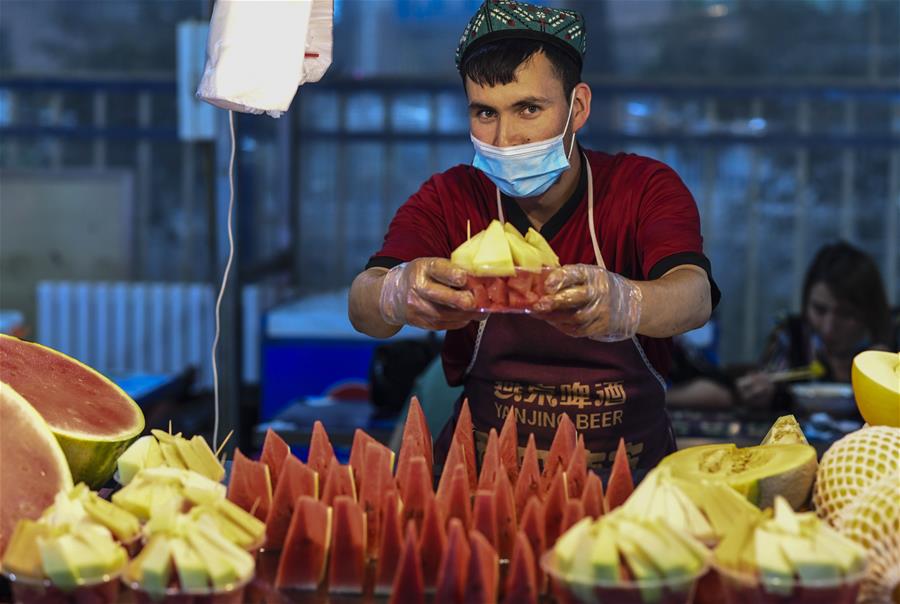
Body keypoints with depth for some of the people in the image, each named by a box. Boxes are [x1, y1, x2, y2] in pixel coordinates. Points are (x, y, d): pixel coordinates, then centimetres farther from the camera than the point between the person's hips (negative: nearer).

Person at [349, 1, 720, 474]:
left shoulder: (645, 188, -2)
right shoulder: (447, 199, 2)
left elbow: (693, 297, -21)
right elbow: (362, 306, -15)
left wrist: (620, 303, -45)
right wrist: (400, 296, -40)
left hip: (629, 469, 0)